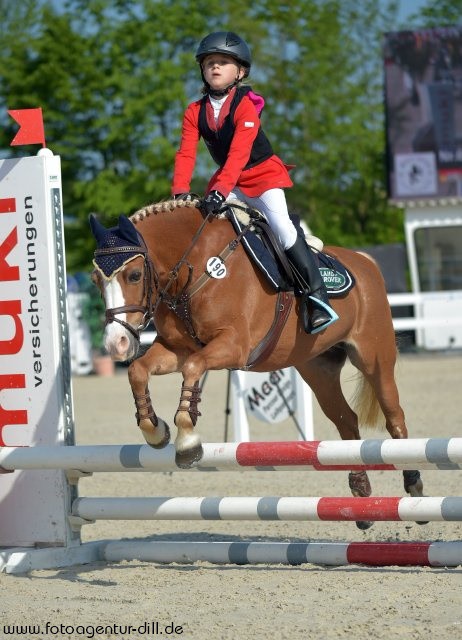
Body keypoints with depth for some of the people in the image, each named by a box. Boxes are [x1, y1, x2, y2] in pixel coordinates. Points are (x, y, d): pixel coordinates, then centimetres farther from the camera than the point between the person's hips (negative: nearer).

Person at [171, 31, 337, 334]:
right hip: (229, 181, 6)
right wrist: (181, 192, -26)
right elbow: (186, 154, -10)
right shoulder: (196, 112, -3)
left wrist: (220, 190, -42)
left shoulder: (245, 106, -20)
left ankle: (317, 295, -15)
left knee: (282, 228, -20)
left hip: (263, 174, -6)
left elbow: (239, 153, -31)